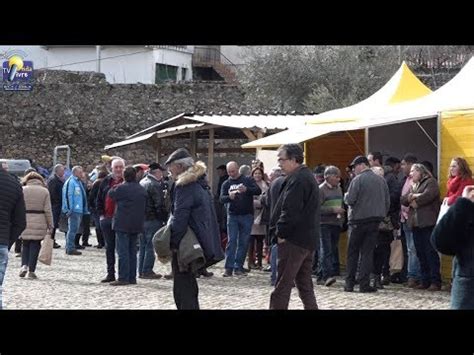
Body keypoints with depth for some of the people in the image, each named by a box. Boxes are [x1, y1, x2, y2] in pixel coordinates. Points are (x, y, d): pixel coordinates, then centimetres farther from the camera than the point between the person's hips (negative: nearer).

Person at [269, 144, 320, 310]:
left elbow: (290, 211, -23)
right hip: (308, 240, 10)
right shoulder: (307, 176, 17)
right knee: (305, 284, 14)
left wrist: (281, 233, -12)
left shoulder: (297, 180, -16)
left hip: (294, 240, -10)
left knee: (282, 286, -7)